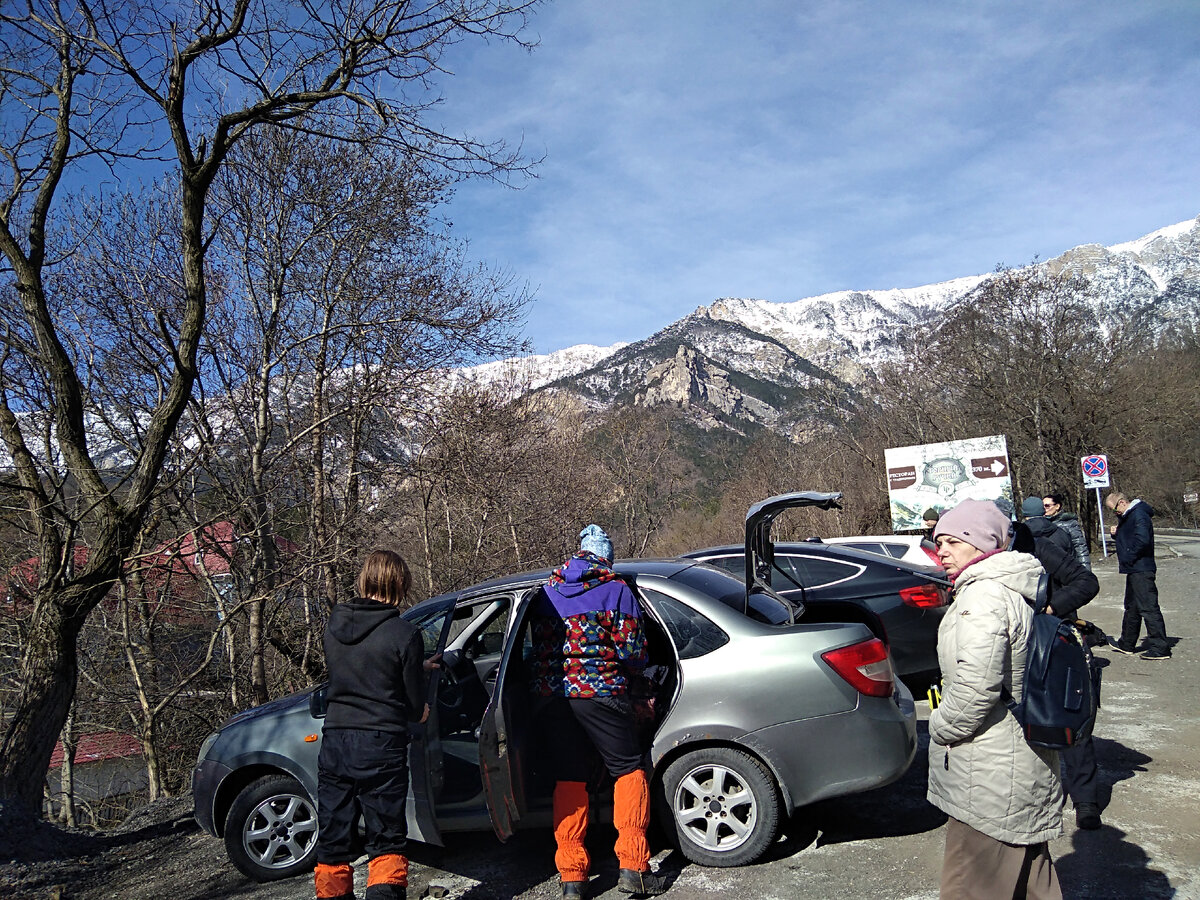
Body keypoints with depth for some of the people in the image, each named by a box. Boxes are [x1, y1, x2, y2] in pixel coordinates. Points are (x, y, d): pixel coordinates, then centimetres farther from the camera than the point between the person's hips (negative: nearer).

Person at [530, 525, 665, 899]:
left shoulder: (546, 593, 13)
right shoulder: (617, 591, 0)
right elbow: (633, 653, -3)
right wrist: (630, 673, 18)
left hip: (550, 696, 4)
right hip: (599, 691, -4)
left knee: (568, 779, 11)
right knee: (629, 769, 9)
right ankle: (632, 866, 4)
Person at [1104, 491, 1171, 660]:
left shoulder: (1139, 515, -16)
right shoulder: (1127, 516, 16)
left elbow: (1142, 540, -27)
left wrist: (1127, 559, -18)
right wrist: (1116, 533, 4)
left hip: (1141, 570, -11)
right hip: (1134, 570, 11)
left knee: (1149, 608, -11)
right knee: (1131, 608, 19)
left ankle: (1160, 648, -9)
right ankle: (1127, 644, 30)